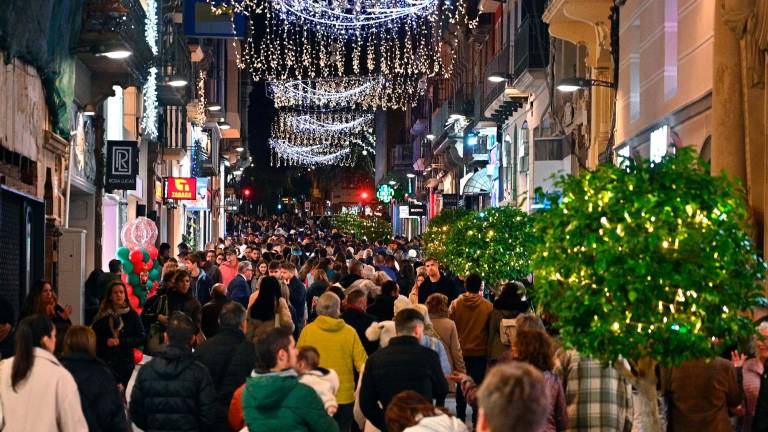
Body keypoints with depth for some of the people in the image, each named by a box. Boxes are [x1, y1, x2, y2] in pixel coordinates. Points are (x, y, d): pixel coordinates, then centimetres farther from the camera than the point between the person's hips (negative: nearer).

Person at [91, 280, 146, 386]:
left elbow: (142, 339, -1)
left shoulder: (132, 315, 3)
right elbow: (94, 337, 6)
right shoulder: (102, 316, 7)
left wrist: (120, 341, -9)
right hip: (104, 361, 1)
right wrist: (106, 341, -12)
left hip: (126, 362, -1)